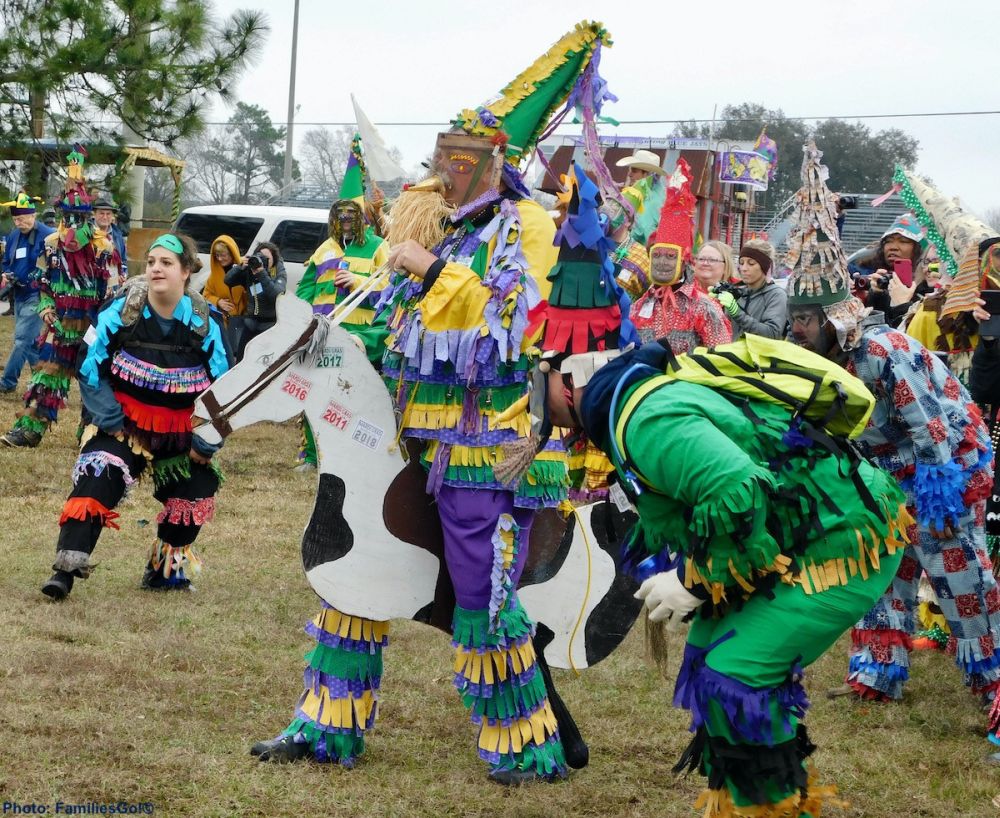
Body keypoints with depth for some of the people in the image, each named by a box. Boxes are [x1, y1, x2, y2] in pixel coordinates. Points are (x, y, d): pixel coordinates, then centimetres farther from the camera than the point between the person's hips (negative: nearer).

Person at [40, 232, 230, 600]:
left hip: (179, 431, 3)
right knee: (96, 481, -21)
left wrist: (205, 442, -5)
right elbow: (90, 367, -9)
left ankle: (166, 570, 31)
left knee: (193, 493, 10)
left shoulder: (205, 322, -10)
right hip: (124, 422, -3)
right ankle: (67, 568, -23)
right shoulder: (121, 310, -14)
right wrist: (109, 420, -13)